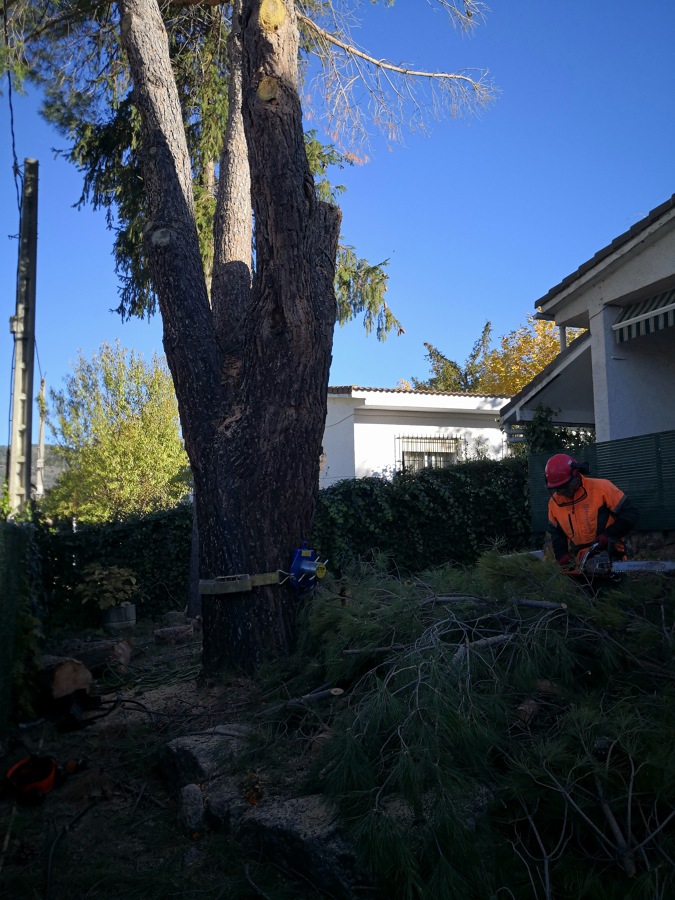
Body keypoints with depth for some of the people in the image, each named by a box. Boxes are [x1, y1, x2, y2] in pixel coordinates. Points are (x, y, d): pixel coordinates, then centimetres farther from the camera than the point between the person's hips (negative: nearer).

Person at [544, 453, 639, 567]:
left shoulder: (601, 487, -15)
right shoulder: (555, 502, 2)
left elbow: (630, 513, -11)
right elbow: (556, 533, 15)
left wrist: (609, 535, -22)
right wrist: (562, 556, -2)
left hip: (610, 560, -5)